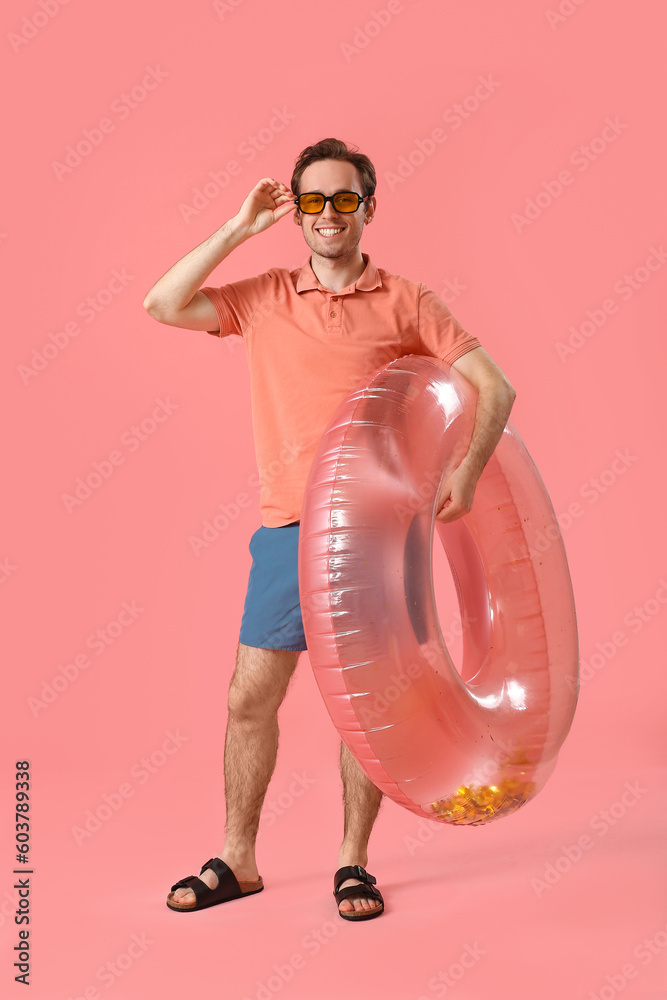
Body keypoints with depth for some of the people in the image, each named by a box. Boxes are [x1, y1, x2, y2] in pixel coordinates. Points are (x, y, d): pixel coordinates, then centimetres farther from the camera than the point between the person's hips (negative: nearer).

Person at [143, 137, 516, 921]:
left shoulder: (405, 302, 3)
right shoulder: (265, 298, 8)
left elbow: (495, 386, 1)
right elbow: (162, 305, -2)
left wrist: (468, 471, -13)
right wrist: (238, 229, -3)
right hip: (288, 527, 2)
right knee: (250, 696, 4)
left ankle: (353, 862, 21)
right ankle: (237, 860, 20)